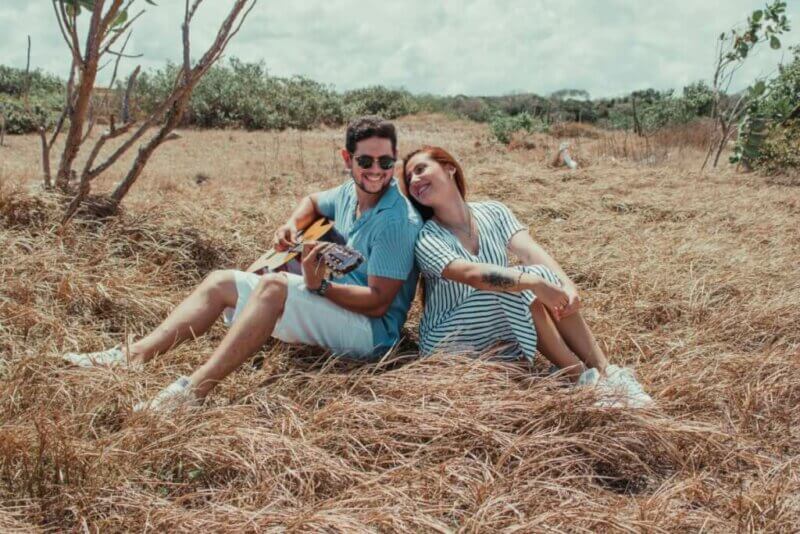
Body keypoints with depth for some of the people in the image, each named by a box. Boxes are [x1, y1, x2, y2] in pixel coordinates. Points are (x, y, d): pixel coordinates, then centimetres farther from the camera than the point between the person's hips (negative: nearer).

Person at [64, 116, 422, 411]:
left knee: (273, 286, -34)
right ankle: (135, 356, -11)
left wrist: (319, 286, -33)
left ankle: (193, 391, -42)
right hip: (329, 303, 9)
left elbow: (378, 302, -22)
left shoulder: (397, 222, -20)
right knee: (221, 282, 4)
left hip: (374, 331, -9)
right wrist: (292, 225, 5)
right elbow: (313, 202, 27)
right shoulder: (351, 193, 5)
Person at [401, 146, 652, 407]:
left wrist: (567, 285, -35)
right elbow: (472, 274, -33)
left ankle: (605, 372, -26)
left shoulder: (493, 213, -1)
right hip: (449, 340, -5)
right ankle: (583, 379, -24)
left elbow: (531, 251, -17)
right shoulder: (426, 239, -15)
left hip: (506, 332, 5)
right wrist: (535, 282, -45)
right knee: (523, 288, -29)